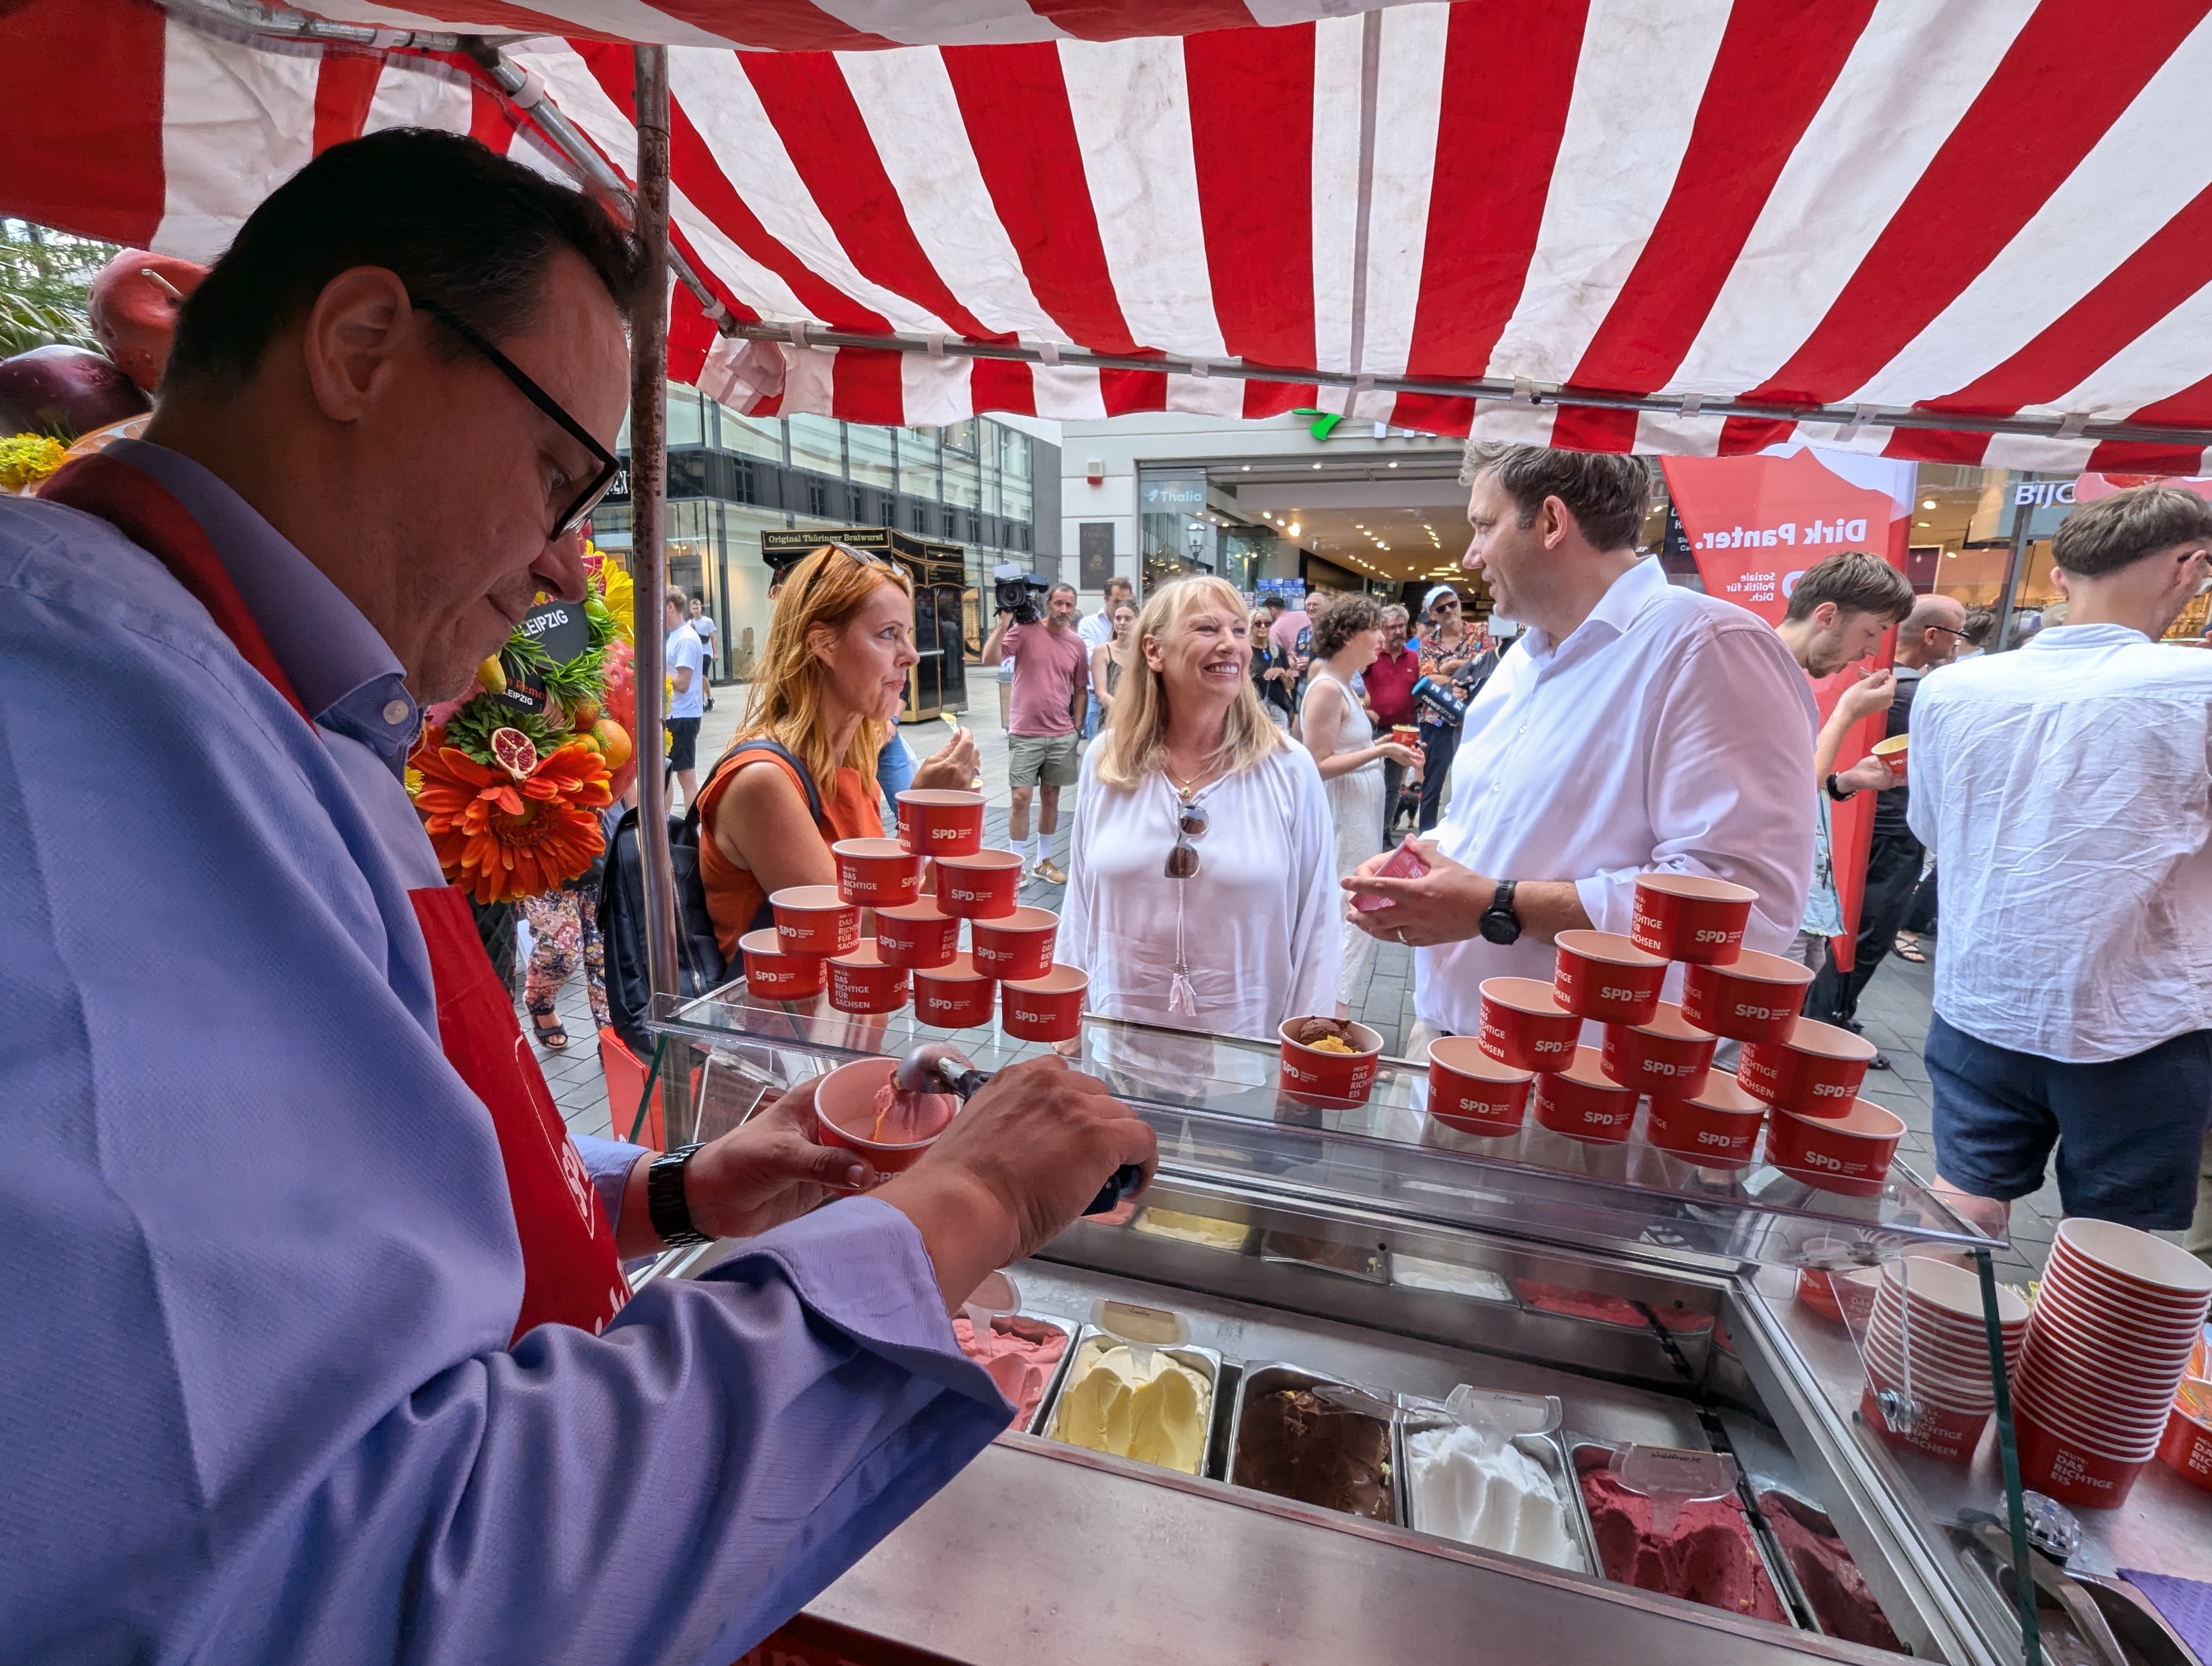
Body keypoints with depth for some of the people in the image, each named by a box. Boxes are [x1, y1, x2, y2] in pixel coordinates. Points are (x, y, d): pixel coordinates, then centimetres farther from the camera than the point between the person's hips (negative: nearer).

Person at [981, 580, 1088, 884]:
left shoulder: (1077, 643, 6)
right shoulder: (1025, 631, -6)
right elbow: (990, 659, -17)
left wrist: (1077, 727, 9)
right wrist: (1004, 622, -20)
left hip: (1062, 736, 4)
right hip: (1025, 733, -4)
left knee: (1051, 796, 12)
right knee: (1021, 797, -5)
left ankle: (1043, 861, 25)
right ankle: (1019, 865, 7)